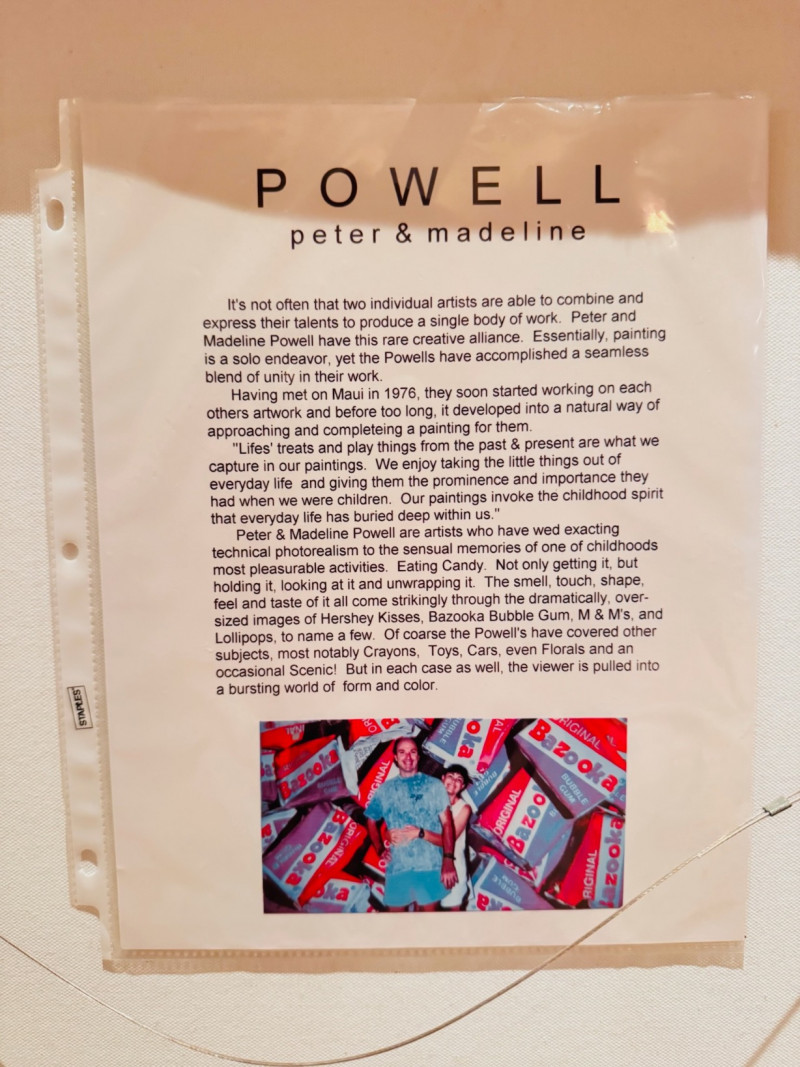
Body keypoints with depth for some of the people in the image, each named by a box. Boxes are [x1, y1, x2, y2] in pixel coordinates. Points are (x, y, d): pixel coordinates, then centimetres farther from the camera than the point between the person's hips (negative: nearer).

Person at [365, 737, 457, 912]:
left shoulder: (434, 785, 3)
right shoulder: (385, 789, 10)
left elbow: (447, 823, -2)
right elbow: (371, 821, 20)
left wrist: (448, 859, -13)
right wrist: (380, 849, 5)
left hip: (430, 866, -2)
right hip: (397, 867, 2)